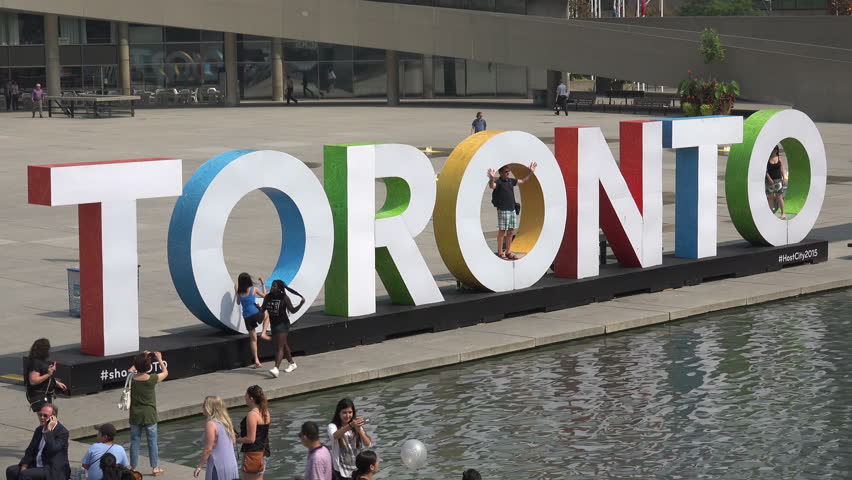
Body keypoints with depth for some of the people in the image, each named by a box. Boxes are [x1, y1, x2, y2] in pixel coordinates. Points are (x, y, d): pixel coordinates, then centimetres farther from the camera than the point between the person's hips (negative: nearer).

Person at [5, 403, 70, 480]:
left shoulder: (62, 432, -12)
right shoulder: (39, 430, 13)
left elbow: (52, 450, -26)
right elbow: (30, 450, 14)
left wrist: (49, 430, -23)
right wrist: (24, 466, -2)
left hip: (53, 471, -8)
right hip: (36, 466, 8)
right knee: (11, 470, -9)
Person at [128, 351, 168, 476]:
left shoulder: (131, 378, -11)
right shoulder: (152, 379, -18)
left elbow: (131, 369, 14)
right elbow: (165, 372, 1)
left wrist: (142, 357, 14)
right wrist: (159, 359, 10)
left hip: (135, 416, 2)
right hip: (149, 416, -2)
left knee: (135, 441, 12)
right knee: (152, 442, 11)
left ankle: (133, 467, 20)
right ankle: (155, 468, 18)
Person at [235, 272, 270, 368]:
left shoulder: (239, 292, 5)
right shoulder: (253, 289, -3)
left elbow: (238, 302, 23)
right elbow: (264, 295, 13)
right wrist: (263, 284, 22)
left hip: (246, 317, 3)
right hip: (255, 313, -3)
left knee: (253, 339, 12)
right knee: (267, 315, 32)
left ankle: (256, 361, 8)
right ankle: (263, 333, 13)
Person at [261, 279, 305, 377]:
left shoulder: (284, 298, -11)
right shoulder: (268, 297, 3)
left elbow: (292, 310, -5)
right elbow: (263, 309, 7)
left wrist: (301, 304, -20)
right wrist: (258, 307, -15)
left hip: (283, 324, -7)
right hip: (274, 324, 7)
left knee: (279, 347, -15)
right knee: (283, 345, 21)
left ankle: (276, 369, -26)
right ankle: (291, 364, 38)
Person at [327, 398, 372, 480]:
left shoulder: (356, 426, 3)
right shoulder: (333, 426, -8)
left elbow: (368, 444, -9)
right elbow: (334, 436, -32)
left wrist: (359, 430, -27)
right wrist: (350, 426, -47)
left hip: (356, 468, 3)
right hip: (340, 470, -3)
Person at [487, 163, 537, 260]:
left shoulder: (511, 181, 13)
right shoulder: (498, 182, -9)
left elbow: (522, 180, 27)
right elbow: (492, 186, -31)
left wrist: (531, 172, 23)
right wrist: (491, 178, -51)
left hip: (512, 210, 7)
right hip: (503, 210, -7)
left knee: (511, 232, 10)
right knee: (502, 231, -2)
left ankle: (508, 252, 18)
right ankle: (500, 253, 4)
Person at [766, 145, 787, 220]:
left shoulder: (779, 158, 5)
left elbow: (782, 169, 8)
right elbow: (765, 170, -4)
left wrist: (784, 178, -1)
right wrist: (769, 178, -16)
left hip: (778, 180, 1)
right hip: (770, 180, -1)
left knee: (779, 197, -2)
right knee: (770, 197, 3)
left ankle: (783, 213, 0)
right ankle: (772, 213, 9)